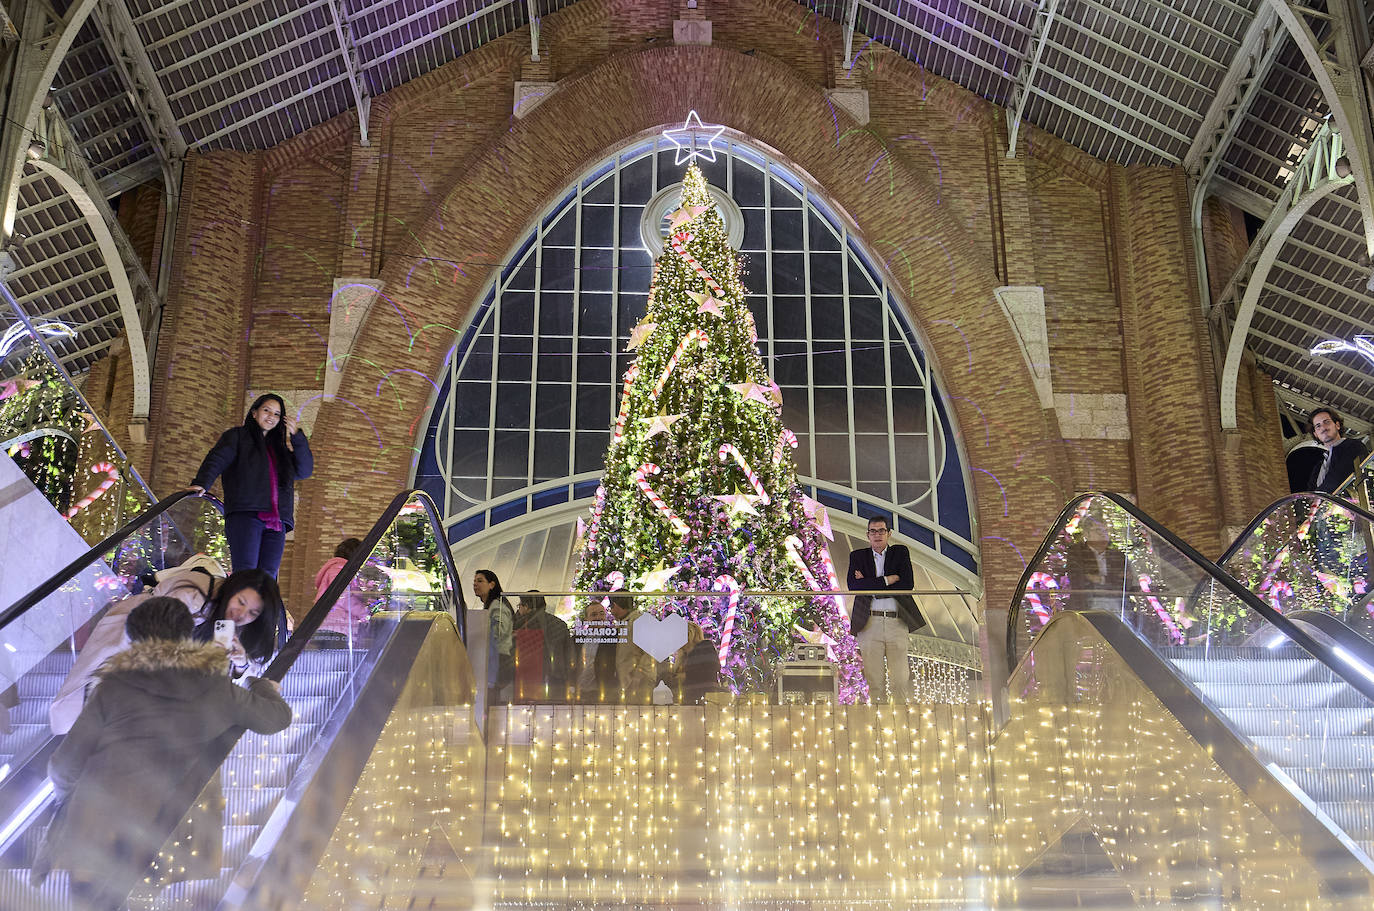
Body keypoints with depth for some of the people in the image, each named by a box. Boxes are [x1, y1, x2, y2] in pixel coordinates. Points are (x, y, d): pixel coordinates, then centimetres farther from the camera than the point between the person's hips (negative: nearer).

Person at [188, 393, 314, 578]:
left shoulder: (280, 447, 29)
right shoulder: (237, 436, 17)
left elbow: (304, 470, 19)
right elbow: (216, 460, 0)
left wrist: (297, 436, 11)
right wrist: (201, 483, -19)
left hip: (276, 522, 4)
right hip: (244, 514, -4)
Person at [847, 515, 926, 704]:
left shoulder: (900, 553, 14)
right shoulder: (857, 556, 14)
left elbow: (908, 583, -1)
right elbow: (854, 586, -3)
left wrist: (870, 584, -4)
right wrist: (887, 580, -6)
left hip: (897, 623, 0)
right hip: (869, 624, 0)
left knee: (901, 680, -4)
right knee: (873, 681, -3)